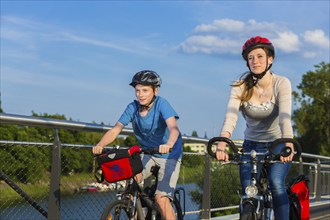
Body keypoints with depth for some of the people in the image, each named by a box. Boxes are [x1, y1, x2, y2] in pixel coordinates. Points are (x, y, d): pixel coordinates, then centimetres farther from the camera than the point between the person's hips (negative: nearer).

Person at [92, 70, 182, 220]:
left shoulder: (161, 104, -22)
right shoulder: (133, 108, -10)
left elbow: (173, 128, -37)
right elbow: (115, 130, -15)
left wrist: (169, 144, -58)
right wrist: (100, 145, -34)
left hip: (169, 155, -5)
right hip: (147, 154, 5)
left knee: (161, 198, -17)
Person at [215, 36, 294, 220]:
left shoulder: (281, 83, -14)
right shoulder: (241, 86, -10)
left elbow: (285, 116, -30)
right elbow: (231, 115, -26)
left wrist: (287, 143, -49)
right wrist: (222, 143, -44)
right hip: (251, 146, 2)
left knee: (276, 183, -26)